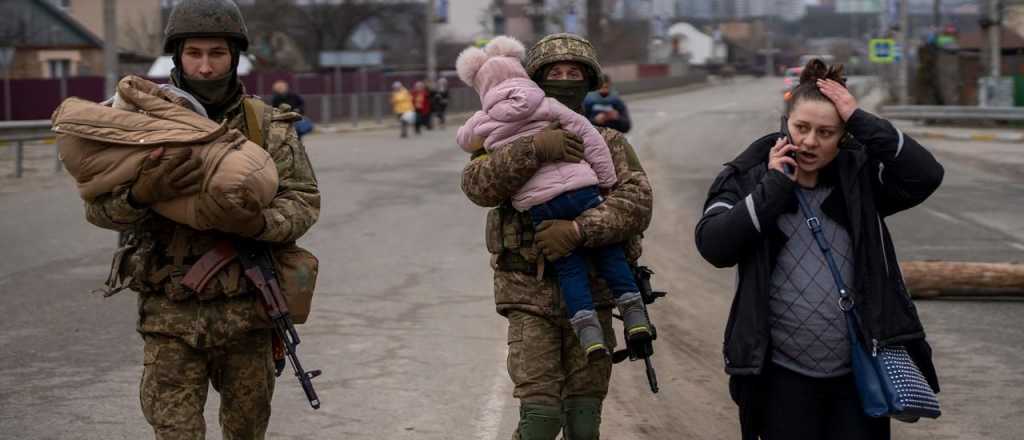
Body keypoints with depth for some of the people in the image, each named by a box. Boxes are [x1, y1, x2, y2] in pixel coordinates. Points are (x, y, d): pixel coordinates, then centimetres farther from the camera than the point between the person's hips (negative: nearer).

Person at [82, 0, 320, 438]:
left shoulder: (269, 126, 0)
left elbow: (303, 201, -4)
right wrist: (142, 193, -29)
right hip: (171, 317, -1)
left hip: (246, 314, 1)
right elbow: (99, 207, -6)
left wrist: (256, 223, -26)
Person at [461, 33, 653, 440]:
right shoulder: (515, 143, 7)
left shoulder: (609, 143, 7)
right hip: (531, 296, -1)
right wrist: (533, 149, -26)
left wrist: (579, 230, -25)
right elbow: (477, 185, -13)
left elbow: (636, 201, -10)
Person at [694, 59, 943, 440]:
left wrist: (861, 121, -14)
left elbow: (926, 175, -12)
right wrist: (775, 187, -15)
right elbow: (713, 245, -14)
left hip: (859, 372, 1)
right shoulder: (748, 177, -1)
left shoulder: (861, 174, 3)